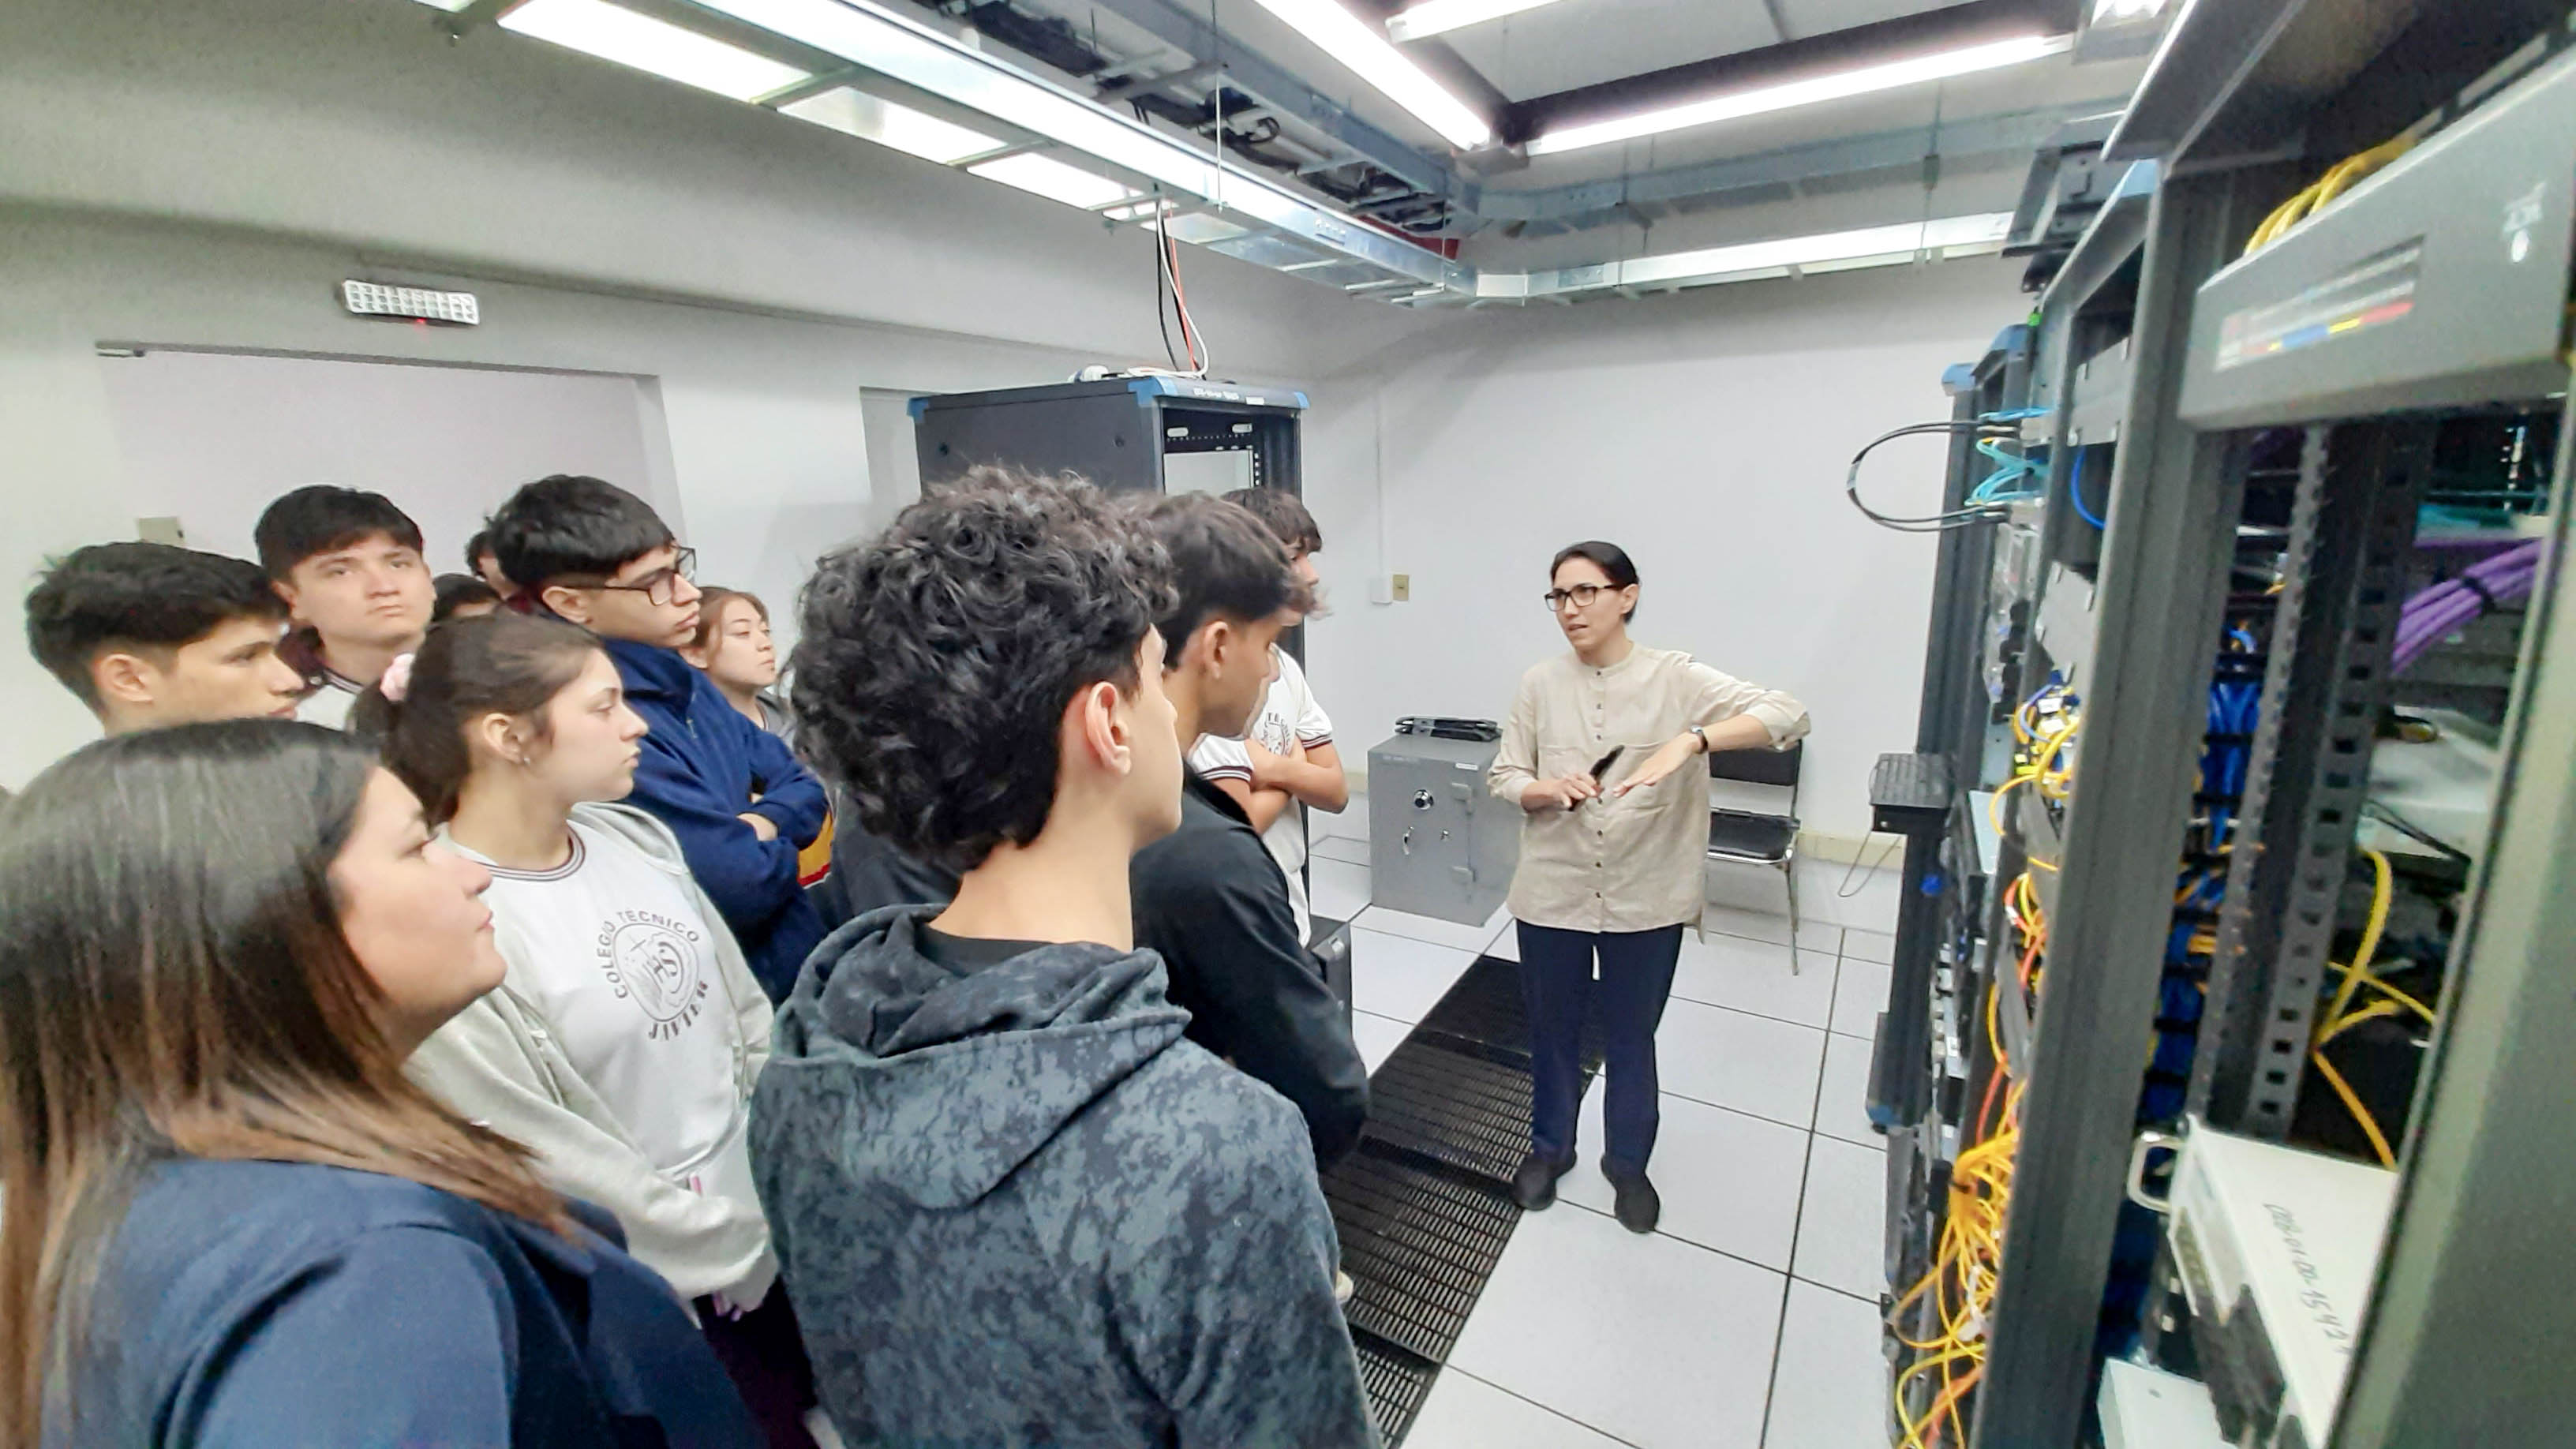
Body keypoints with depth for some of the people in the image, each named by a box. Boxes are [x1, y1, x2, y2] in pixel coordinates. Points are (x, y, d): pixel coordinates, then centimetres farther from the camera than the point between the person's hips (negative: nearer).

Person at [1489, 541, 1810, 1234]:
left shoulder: (1675, 677, -9)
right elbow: (1503, 776, 1)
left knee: (1631, 1037, 18)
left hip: (1646, 898, -1)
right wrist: (1547, 790, -21)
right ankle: (1550, 1145, 44)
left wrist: (1689, 741, -33)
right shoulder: (1540, 684, -4)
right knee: (1553, 1029, 18)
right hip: (1552, 893, 1)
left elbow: (1788, 715, -18)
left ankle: (1628, 1162, 43)